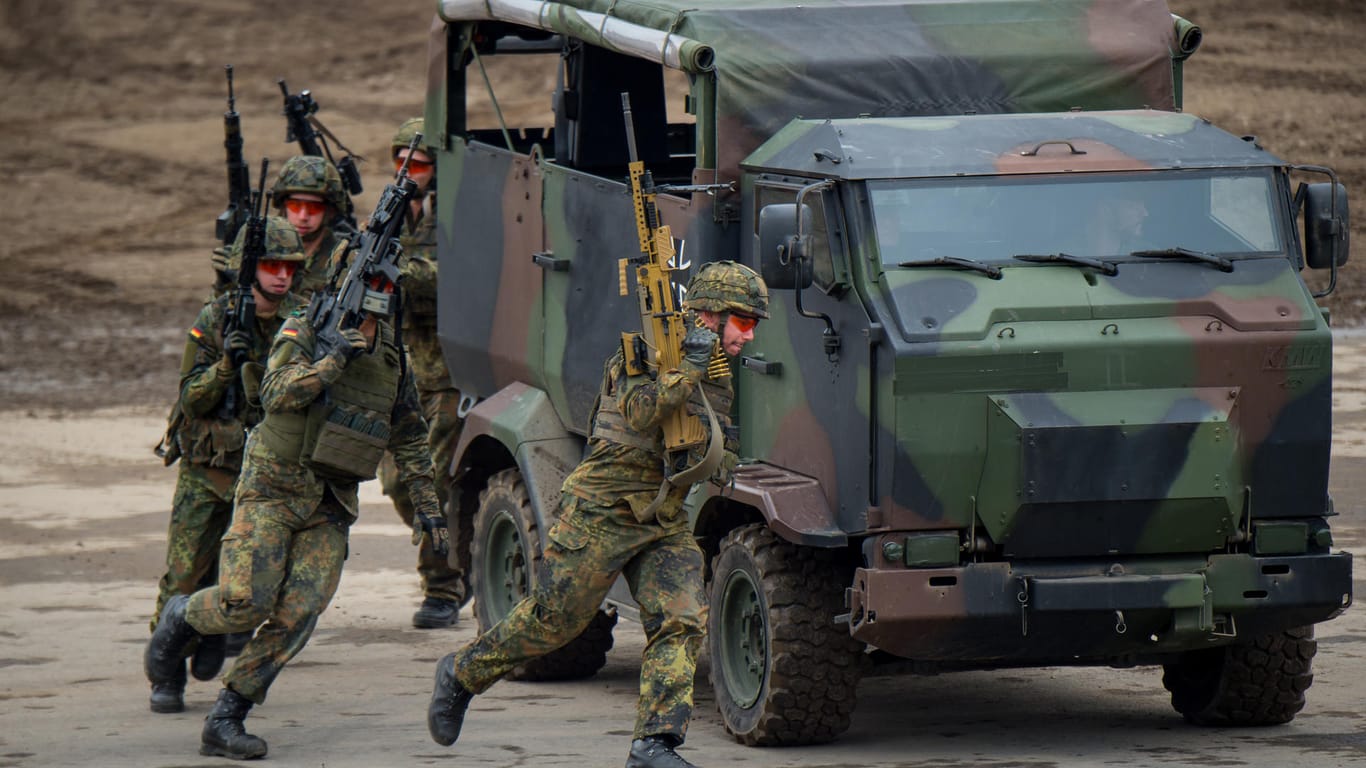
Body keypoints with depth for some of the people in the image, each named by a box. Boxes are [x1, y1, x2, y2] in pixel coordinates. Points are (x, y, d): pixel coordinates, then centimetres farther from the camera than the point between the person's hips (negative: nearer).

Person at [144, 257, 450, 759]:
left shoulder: (392, 360, 9)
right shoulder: (304, 336, -7)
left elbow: (410, 441, 17)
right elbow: (276, 393, -23)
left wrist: (427, 506, 13)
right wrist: (332, 360, -30)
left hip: (329, 510, 5)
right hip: (273, 491, -5)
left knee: (298, 614, -10)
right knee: (246, 602, -16)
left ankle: (225, 719, -5)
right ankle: (182, 618, 18)